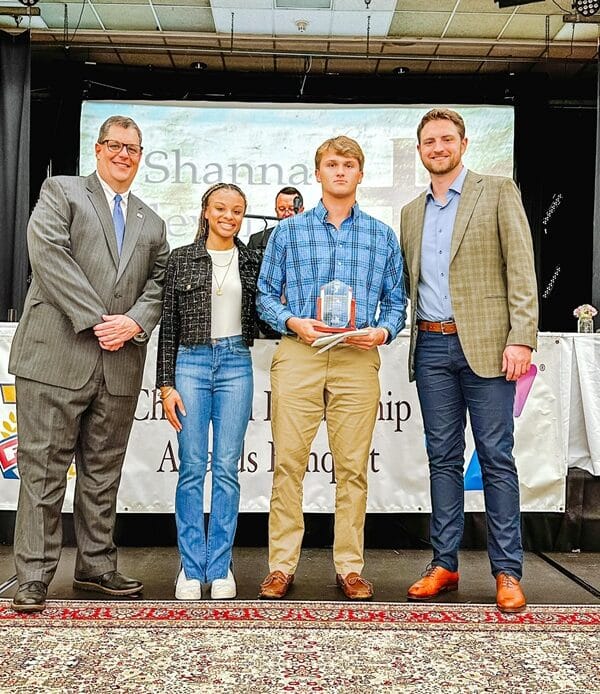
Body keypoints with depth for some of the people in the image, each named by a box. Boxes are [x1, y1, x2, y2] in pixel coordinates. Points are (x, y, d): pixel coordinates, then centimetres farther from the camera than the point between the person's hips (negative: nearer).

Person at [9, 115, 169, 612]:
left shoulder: (152, 223, 21)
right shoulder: (60, 191, 7)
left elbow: (159, 283, 13)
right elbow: (48, 254, -8)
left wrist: (133, 323, -8)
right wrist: (96, 320, -14)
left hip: (120, 365, 5)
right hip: (56, 355, -4)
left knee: (104, 472, 11)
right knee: (44, 469, -1)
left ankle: (97, 566, 21)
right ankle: (34, 577, 7)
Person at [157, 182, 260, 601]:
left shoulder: (252, 262, 10)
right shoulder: (182, 259, 6)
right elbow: (169, 325, 4)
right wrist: (166, 384, -2)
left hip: (236, 364, 1)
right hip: (191, 362, -1)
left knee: (227, 469, 2)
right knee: (192, 468, 0)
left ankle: (220, 567, 11)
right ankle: (191, 568, 10)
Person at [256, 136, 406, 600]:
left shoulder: (383, 236, 15)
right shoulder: (289, 231, 12)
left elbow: (396, 300, 13)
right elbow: (266, 294, 9)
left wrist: (383, 331, -6)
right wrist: (294, 322, -9)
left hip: (358, 360, 1)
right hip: (298, 355, 0)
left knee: (353, 467, 2)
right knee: (288, 462, -2)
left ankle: (350, 566, 12)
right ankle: (282, 565, 7)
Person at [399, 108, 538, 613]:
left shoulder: (498, 192, 3)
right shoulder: (412, 212, 18)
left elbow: (521, 269, -5)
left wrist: (521, 338, -14)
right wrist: (410, 336, 6)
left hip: (484, 343, -4)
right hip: (431, 347, 5)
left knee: (496, 457, -2)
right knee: (443, 458, 8)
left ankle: (508, 571, 6)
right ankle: (445, 564, 16)